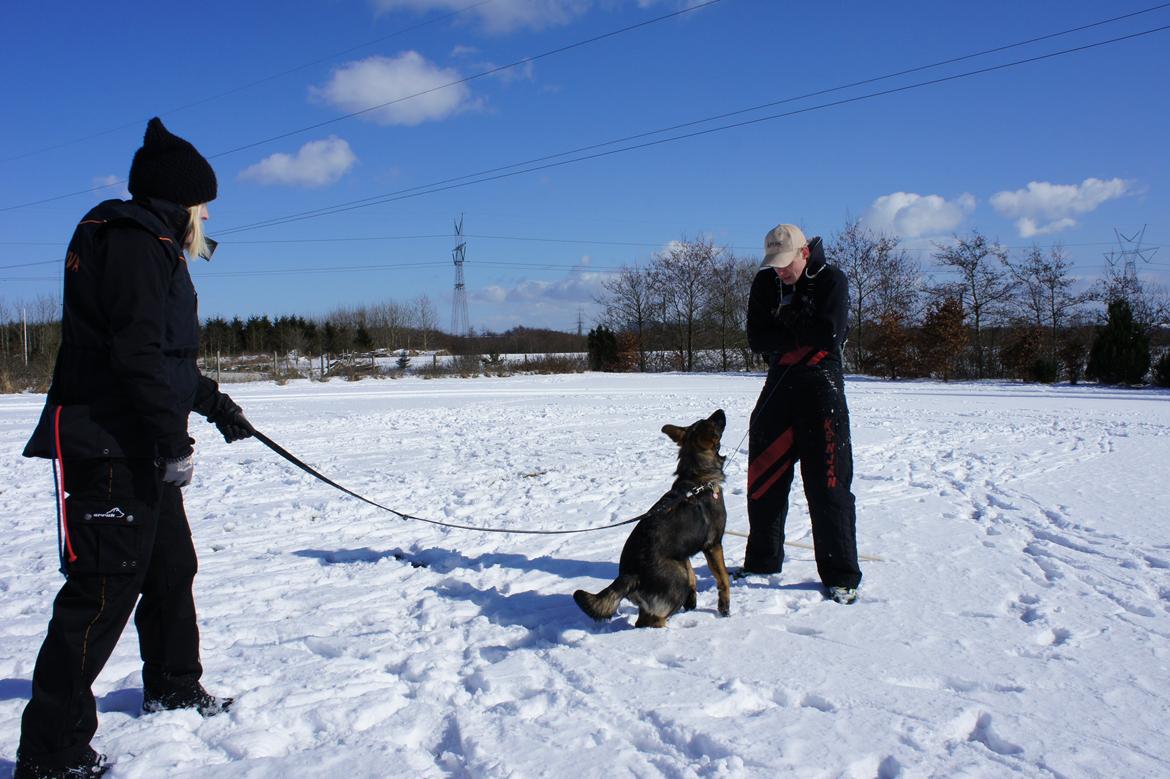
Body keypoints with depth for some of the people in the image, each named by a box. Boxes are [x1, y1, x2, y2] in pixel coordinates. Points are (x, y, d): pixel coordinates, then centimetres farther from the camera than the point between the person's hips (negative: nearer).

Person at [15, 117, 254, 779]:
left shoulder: (153, 248, 20)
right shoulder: (133, 240, -13)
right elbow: (140, 353, -22)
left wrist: (216, 405, 30)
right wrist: (174, 440, -22)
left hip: (142, 450, 11)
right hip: (109, 448, -11)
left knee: (171, 566, 21)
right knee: (105, 588, -9)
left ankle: (173, 687, 40)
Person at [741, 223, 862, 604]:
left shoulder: (831, 280, -8)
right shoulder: (765, 283, 5)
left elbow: (829, 335, -20)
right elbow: (757, 339, -3)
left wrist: (786, 323, -9)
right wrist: (802, 335, -13)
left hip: (821, 386, -5)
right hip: (780, 384, 5)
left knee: (828, 483, -7)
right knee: (763, 478, 9)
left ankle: (841, 576, 1)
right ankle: (762, 561, 24)